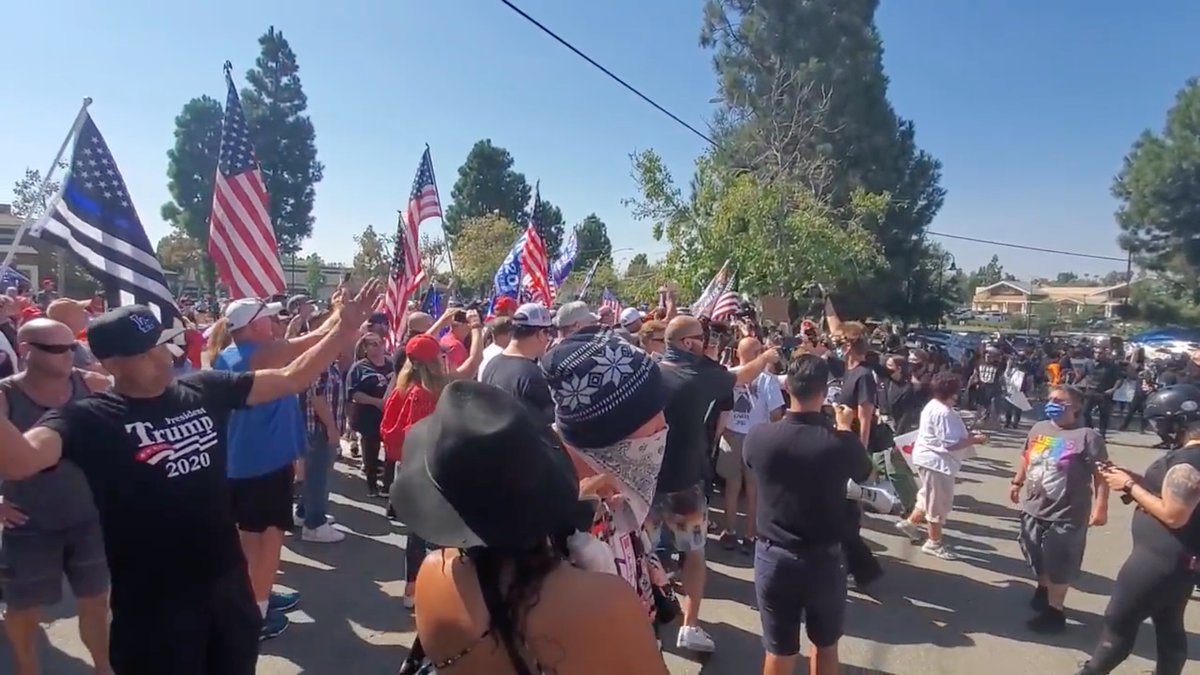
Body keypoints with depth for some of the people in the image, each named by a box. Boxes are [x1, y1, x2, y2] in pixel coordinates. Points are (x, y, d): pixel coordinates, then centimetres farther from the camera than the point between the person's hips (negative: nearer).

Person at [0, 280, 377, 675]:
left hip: (228, 579, 4)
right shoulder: (88, 419, -14)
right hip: (153, 598, -4)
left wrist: (343, 330, -11)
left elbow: (291, 378, 0)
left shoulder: (205, 389, -2)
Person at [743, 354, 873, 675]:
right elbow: (865, 473, 5)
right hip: (825, 559, 0)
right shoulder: (841, 442, -18)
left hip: (773, 557, 0)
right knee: (825, 645, 23)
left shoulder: (758, 437, -15)